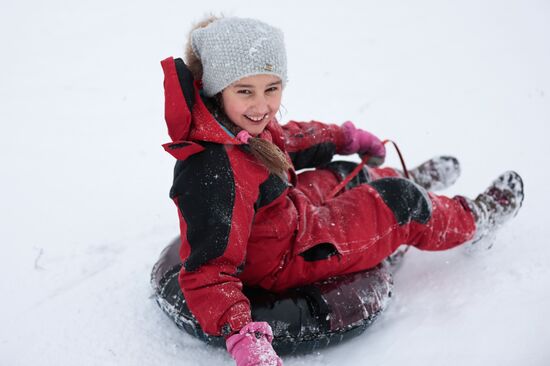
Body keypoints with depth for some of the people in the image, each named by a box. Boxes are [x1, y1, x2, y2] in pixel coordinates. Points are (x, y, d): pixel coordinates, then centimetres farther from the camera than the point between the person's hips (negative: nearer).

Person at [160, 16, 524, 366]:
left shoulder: (239, 124, -10)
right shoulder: (217, 174, -39)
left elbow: (285, 138, 12)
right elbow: (207, 270, -36)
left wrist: (345, 137, 25)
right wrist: (241, 336, -48)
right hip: (281, 262, -9)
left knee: (344, 175, 26)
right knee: (401, 204, -2)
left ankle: (411, 180, 60)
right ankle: (474, 220, 28)